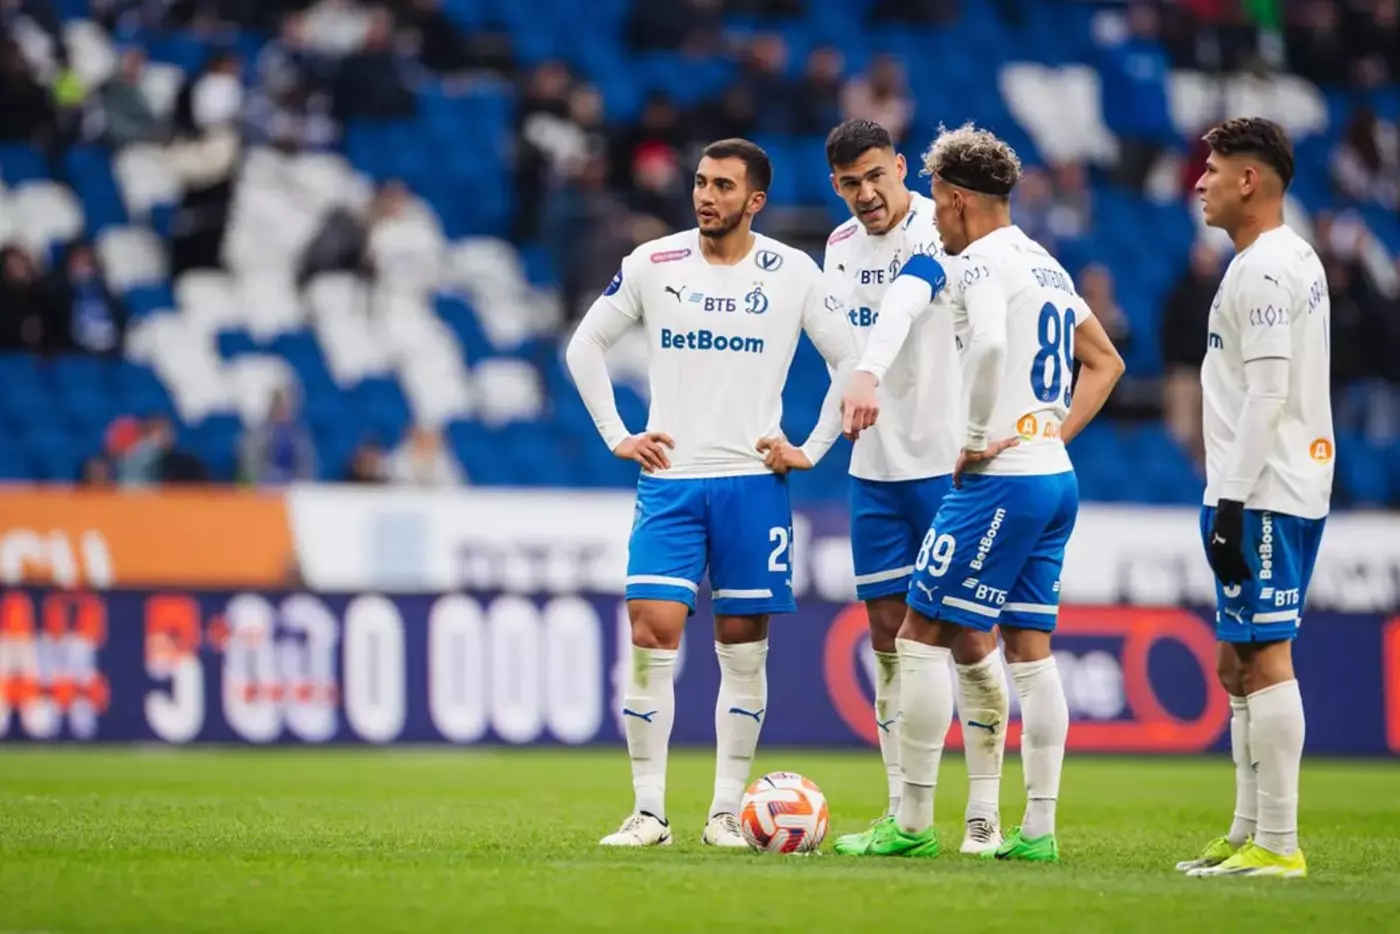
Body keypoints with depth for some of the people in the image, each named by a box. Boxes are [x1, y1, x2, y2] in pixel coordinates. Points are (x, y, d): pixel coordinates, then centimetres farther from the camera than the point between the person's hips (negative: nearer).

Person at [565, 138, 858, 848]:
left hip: (753, 481, 0)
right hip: (668, 480, 0)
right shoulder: (651, 265, 3)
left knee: (743, 649, 3)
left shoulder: (793, 274, 0)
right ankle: (648, 811, -5)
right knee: (652, 635, -11)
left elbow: (852, 362, 9)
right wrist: (616, 437, 6)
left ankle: (727, 812, 10)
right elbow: (584, 346, 13)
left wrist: (810, 451, 3)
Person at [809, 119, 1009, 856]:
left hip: (950, 463, -6)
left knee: (969, 639, -3)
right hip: (873, 467, 6)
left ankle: (983, 813, 3)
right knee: (888, 638, 6)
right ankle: (904, 814, 11)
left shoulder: (942, 231, -11)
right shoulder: (839, 248, 10)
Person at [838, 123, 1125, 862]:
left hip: (1000, 478, -9)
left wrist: (983, 441, -20)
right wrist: (1057, 432, 17)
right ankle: (1039, 829, 8)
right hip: (1056, 476, 9)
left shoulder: (980, 261, -10)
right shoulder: (1046, 266, 17)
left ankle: (912, 824, -3)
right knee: (1029, 647, 10)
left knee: (921, 634, -3)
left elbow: (992, 343, -31)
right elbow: (1105, 362, 26)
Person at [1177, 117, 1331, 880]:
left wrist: (1232, 502, -21)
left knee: (1265, 657, -10)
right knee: (1240, 661, 14)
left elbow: (1268, 394, -20)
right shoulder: (1296, 260, 18)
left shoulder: (1264, 269, -14)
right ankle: (1248, 834, 18)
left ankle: (1277, 845, -10)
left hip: (1265, 496, -11)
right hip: (1284, 492, 11)